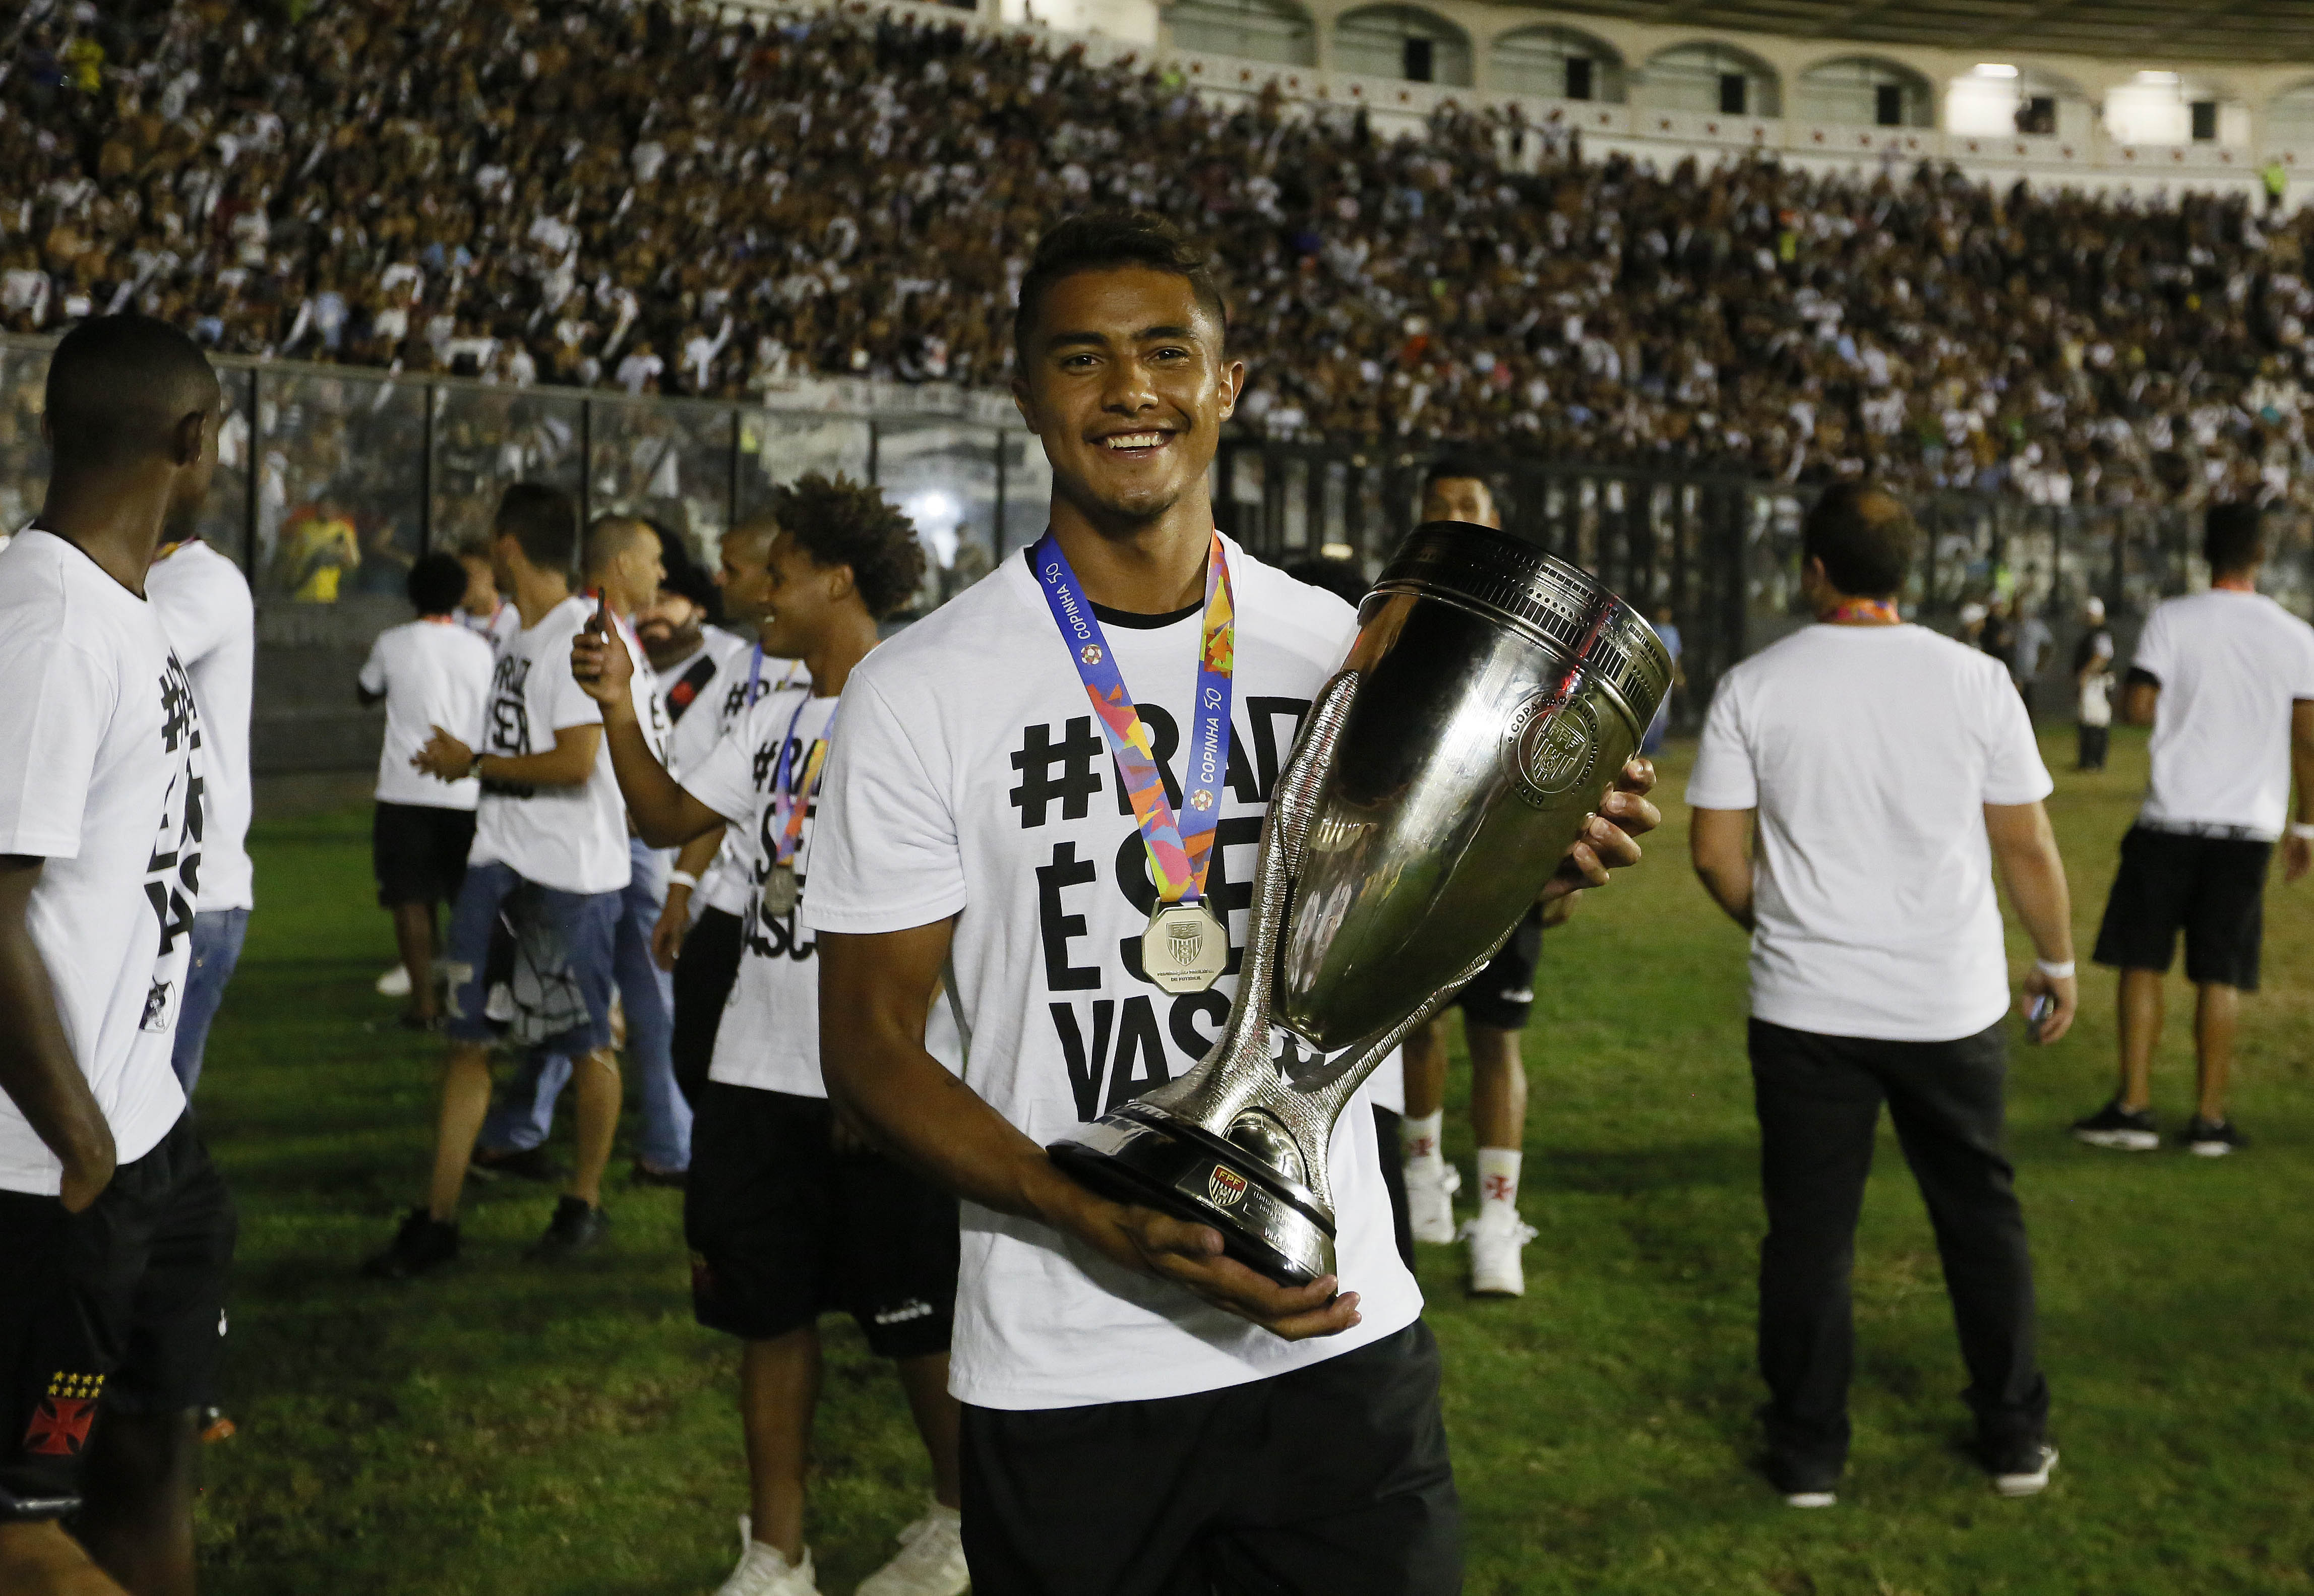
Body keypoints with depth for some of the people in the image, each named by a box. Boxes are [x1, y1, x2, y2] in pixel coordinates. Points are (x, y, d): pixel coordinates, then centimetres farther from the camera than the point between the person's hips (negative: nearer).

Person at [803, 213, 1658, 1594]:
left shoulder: (1343, 648, 3)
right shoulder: (922, 691, -7)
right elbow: (871, 1045, -6)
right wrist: (1107, 1223, -20)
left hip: (1343, 1340, 3)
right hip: (1066, 1377, -2)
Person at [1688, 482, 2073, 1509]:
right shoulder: (1974, 681, -4)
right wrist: (2058, 964, 15)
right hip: (1953, 1002, 1)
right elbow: (2028, 848, 0)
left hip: (1807, 1005, -1)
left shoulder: (1753, 687, -5)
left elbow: (1715, 852, -2)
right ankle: (2015, 1439, 25)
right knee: (1981, 1214, 15)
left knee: (1809, 1229, 8)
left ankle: (1808, 1453, 15)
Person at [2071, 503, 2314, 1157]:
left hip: (2171, 816, -1)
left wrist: (2127, 689, 15)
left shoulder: (2172, 619, -3)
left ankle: (2133, 1108, 4)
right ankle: (2209, 1118, 7)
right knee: (2221, 975, 5)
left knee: (2142, 961, 6)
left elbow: (2138, 706, -9)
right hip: (2249, 824, 2)